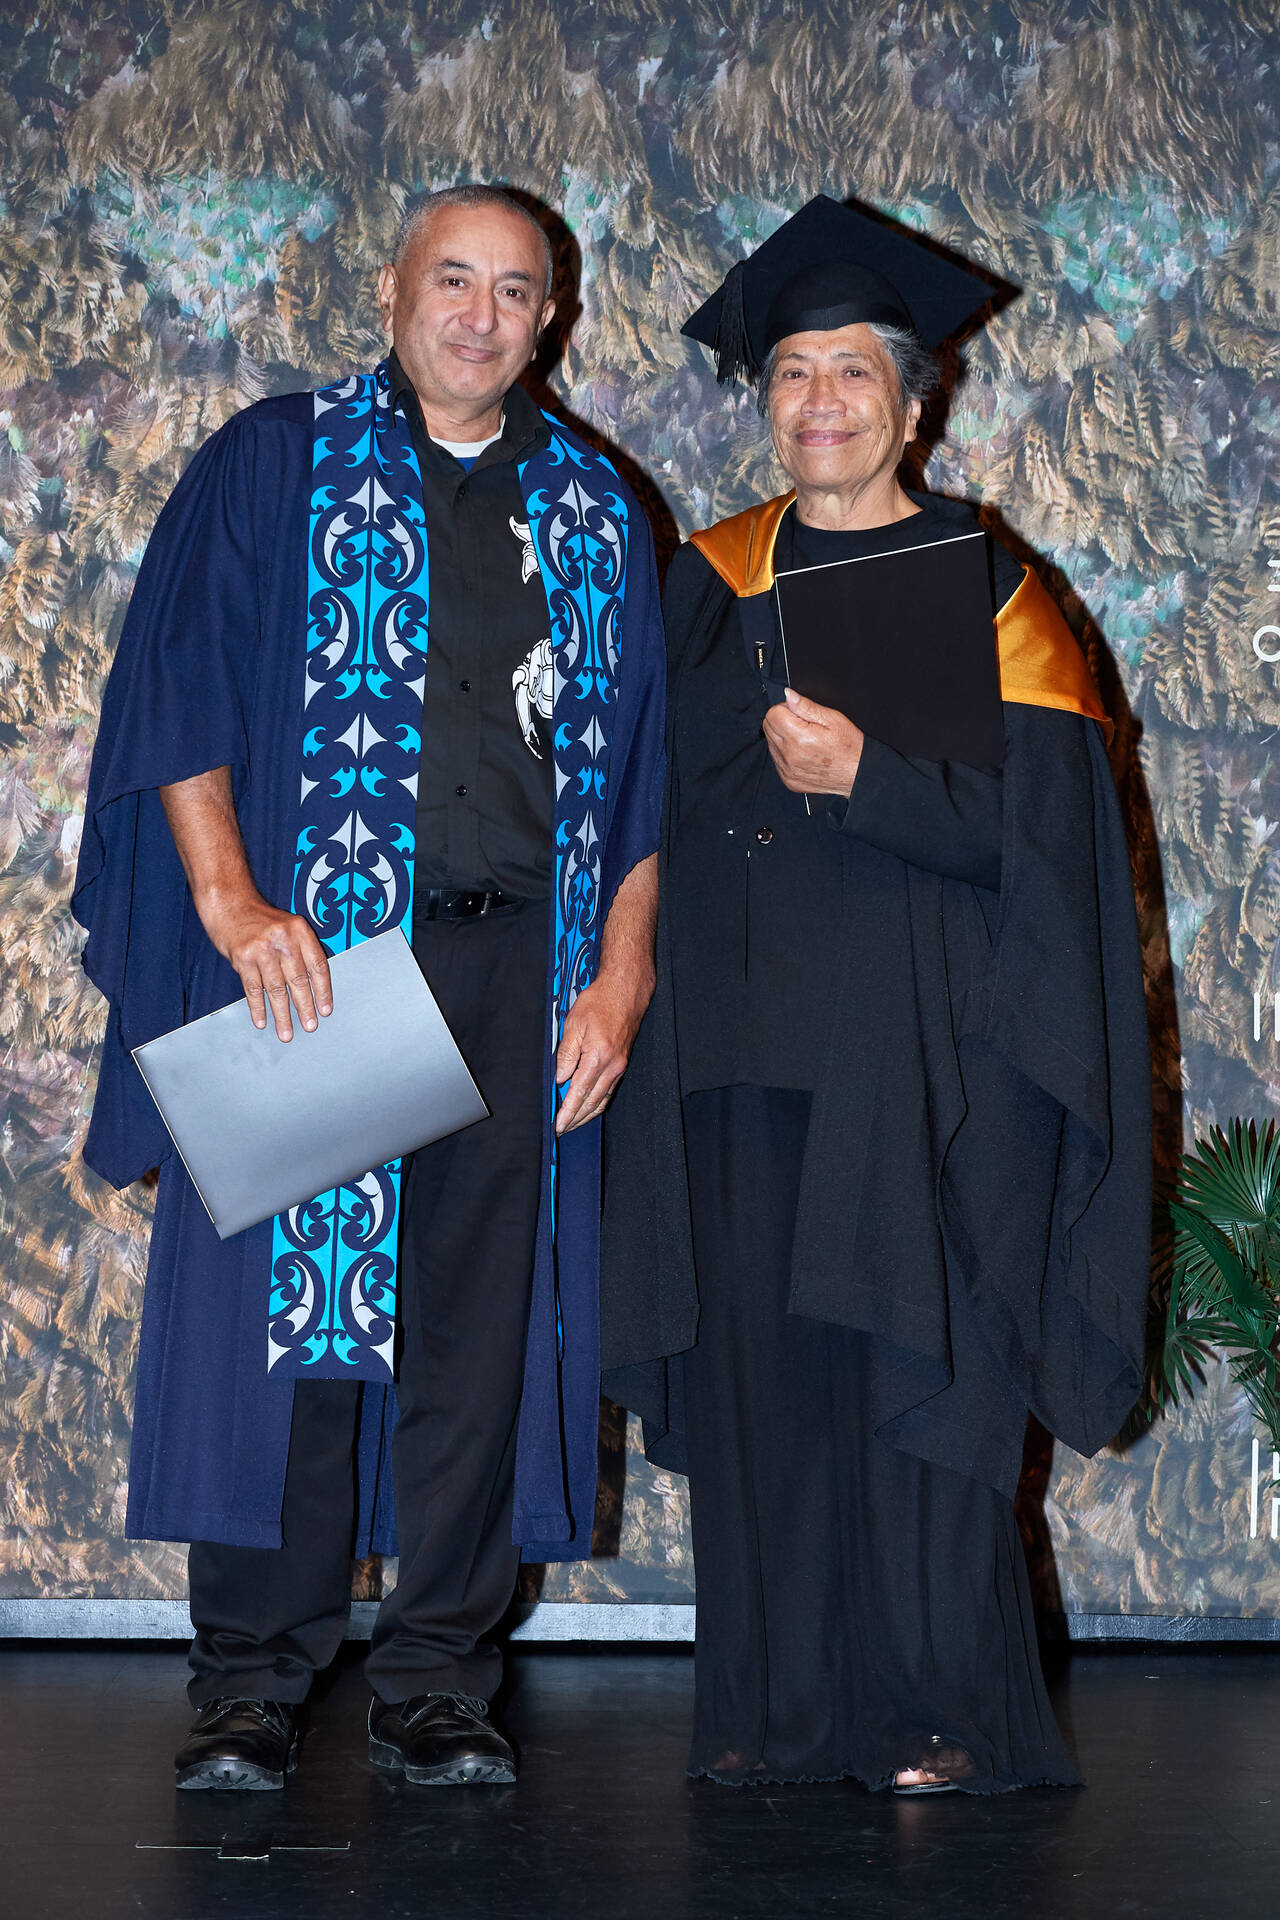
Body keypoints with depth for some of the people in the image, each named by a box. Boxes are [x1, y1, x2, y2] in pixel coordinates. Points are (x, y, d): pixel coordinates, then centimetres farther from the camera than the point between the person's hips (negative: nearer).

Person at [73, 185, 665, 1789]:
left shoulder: (589, 511, 15)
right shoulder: (272, 467, 7)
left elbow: (638, 767, 12)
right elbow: (176, 693, -1)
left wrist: (622, 976, 2)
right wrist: (230, 902, -13)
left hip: (516, 969, 3)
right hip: (306, 951, -2)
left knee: (482, 1317, 3)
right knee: (285, 1290, -3)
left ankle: (436, 1683, 13)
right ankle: (251, 1682, 8)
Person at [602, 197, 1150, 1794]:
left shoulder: (987, 591, 2)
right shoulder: (707, 582, 14)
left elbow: (1034, 825, -7)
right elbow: (652, 797, 16)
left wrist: (863, 778, -19)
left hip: (918, 1058, -3)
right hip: (740, 1047, 4)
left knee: (913, 1377, -5)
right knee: (753, 1375, 3)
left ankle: (945, 1715, 7)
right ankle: (779, 1710, 13)